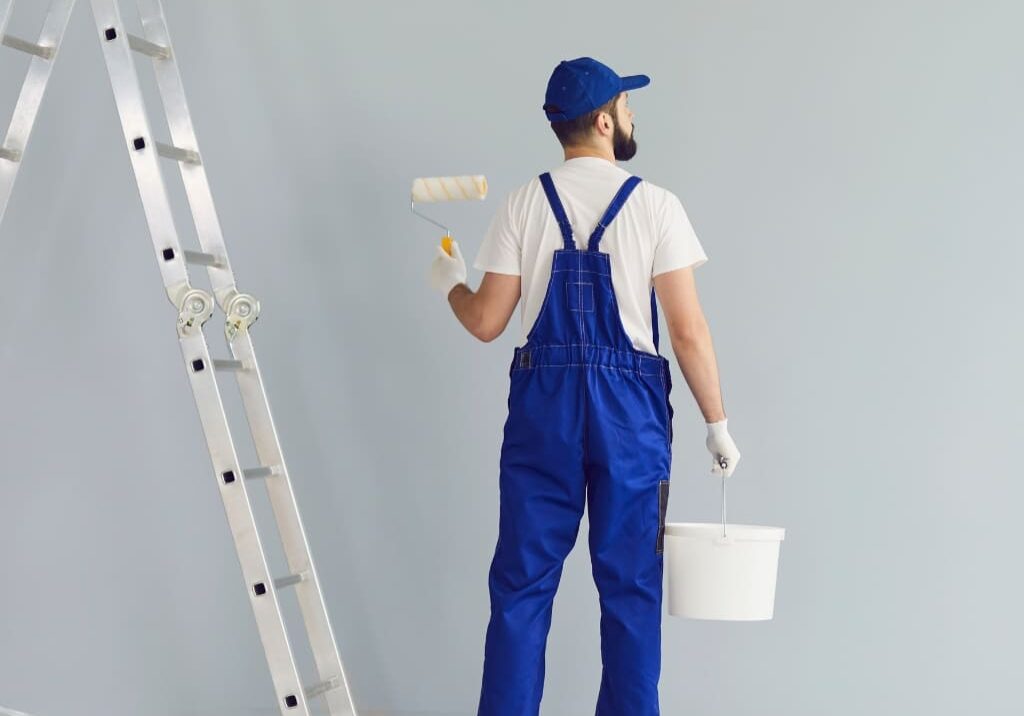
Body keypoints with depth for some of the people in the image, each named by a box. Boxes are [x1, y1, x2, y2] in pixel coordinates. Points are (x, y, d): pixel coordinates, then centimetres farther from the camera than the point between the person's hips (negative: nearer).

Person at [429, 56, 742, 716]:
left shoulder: (525, 203, 2)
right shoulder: (655, 205, -3)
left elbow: (486, 322, 2)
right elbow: (689, 331, -7)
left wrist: (449, 283, 23)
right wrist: (718, 423, 1)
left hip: (543, 402, 2)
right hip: (630, 406, -2)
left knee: (522, 583, 8)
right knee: (630, 586, 8)